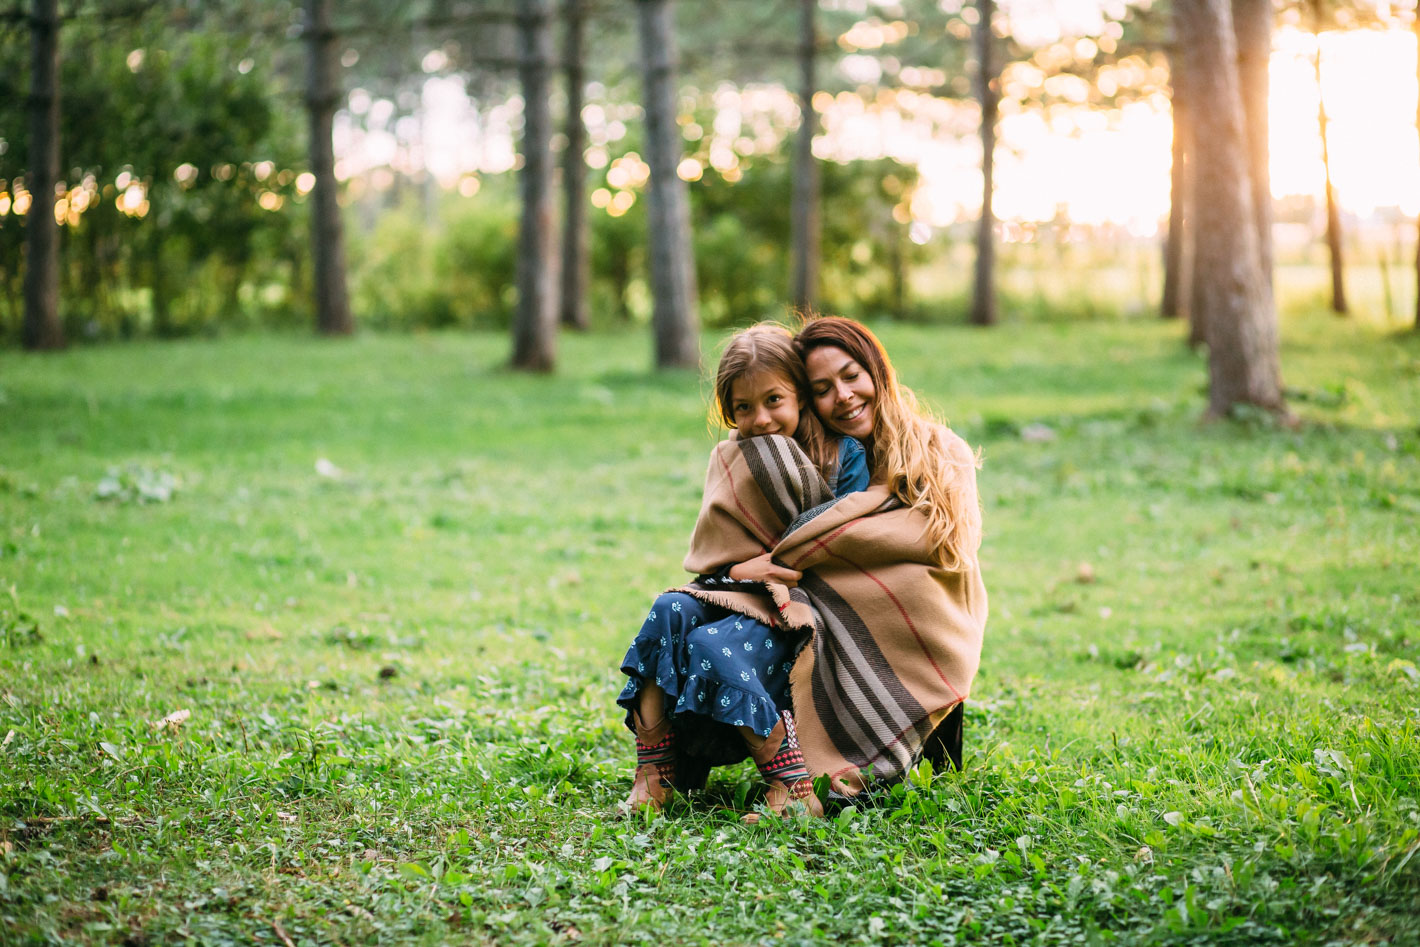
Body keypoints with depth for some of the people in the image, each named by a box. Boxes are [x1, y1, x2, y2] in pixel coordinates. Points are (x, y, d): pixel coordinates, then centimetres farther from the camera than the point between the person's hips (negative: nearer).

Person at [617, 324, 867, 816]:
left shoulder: (842, 455, -2)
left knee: (712, 646, -31)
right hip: (738, 599, 5)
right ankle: (651, 777, -26)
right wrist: (740, 570, -13)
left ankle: (793, 789, -27)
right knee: (670, 610, -25)